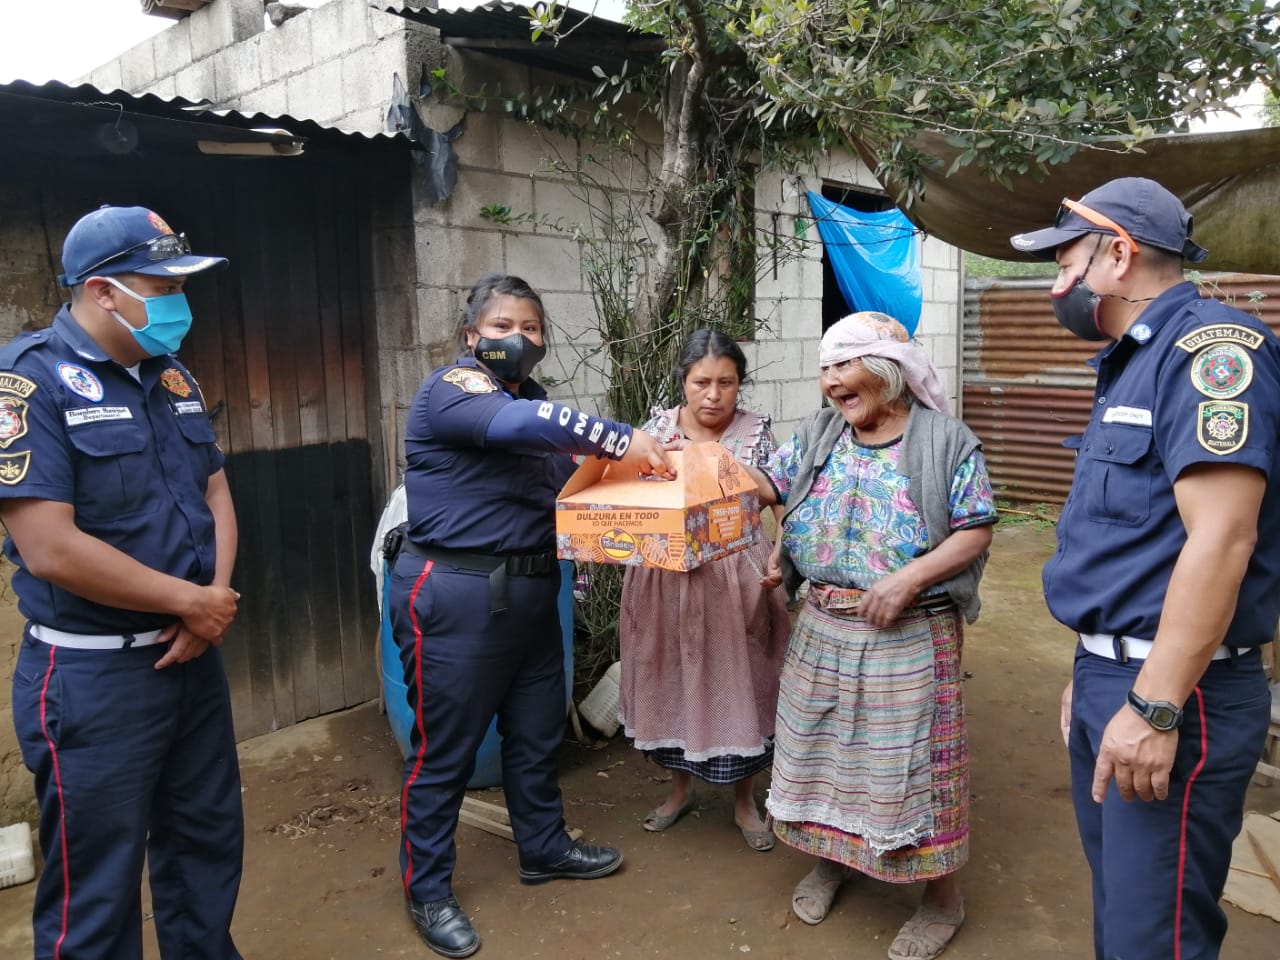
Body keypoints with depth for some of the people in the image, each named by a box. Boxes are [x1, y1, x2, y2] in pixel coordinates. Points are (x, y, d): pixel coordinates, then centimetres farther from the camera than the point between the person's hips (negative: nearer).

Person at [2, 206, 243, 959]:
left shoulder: (173, 378, 8)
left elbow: (216, 495, 12)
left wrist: (217, 598, -6)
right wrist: (191, 602, -14)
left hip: (193, 658, 7)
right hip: (94, 675, -7)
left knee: (208, 847, 20)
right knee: (96, 890, 9)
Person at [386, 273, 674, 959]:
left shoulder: (534, 402, 14)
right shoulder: (451, 388, -12)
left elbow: (572, 484, 13)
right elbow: (518, 424, -31)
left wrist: (625, 470, -4)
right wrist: (620, 440, -31)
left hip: (530, 589, 8)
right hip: (455, 595, -8)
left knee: (537, 731, 19)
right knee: (443, 747, 4)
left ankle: (543, 847, 40)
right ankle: (427, 889, 22)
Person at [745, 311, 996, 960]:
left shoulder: (946, 442, -8)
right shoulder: (818, 434, 6)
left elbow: (975, 534, -10)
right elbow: (766, 485, 6)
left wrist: (909, 578, -23)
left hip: (911, 635, -5)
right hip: (823, 628, 5)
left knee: (911, 758, 2)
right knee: (823, 744, 15)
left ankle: (942, 896, 24)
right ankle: (830, 857, 39)